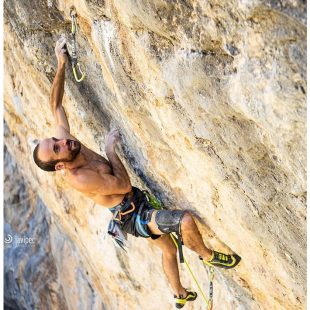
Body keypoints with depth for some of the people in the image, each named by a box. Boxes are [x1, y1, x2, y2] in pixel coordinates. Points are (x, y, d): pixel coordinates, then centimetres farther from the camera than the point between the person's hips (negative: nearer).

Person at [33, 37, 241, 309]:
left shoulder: (62, 138, -10)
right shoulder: (80, 179, -32)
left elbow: (56, 105, 1)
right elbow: (124, 185, -23)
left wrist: (61, 65, -4)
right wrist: (111, 149, -18)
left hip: (136, 203, 9)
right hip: (134, 217, -9)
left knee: (169, 249, 26)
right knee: (186, 220, -27)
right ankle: (208, 256, 4)